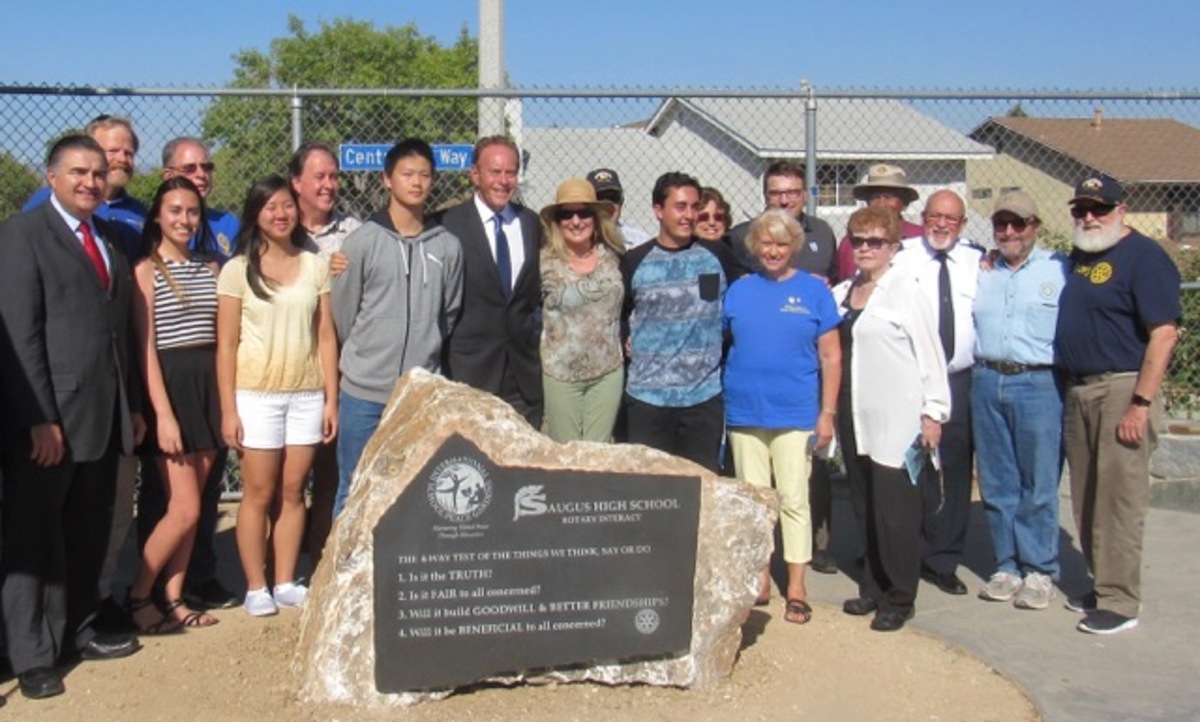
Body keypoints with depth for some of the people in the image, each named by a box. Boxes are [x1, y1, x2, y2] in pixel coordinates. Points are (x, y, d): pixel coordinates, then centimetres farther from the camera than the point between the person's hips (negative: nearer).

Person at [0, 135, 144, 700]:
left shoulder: (110, 240, 16)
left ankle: (77, 631, 26)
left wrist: (133, 403, 12)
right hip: (48, 418, -6)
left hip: (105, 417, 7)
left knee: (88, 536, 14)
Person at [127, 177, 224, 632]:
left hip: (209, 387, 5)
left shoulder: (210, 269, 12)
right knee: (185, 509, -7)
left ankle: (173, 599, 16)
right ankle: (137, 596, 9)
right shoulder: (146, 271, -4)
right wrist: (163, 414, -15)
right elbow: (145, 348, -9)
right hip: (170, 388, -5)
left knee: (190, 507, 7)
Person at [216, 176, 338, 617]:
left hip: (307, 394, 2)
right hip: (257, 394, -2)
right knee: (259, 493, 2)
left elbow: (326, 336, 7)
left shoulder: (314, 266, 7)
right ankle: (255, 587, 12)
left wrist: (331, 398, 3)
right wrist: (228, 409, -6)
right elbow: (226, 343, -1)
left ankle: (286, 582, 16)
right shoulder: (238, 269, 0)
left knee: (293, 491, 6)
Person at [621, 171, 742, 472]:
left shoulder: (717, 256, 4)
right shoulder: (634, 262, 2)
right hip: (647, 396, -1)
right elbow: (616, 312, 13)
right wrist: (626, 340, 0)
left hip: (705, 394, 1)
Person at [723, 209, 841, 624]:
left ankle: (796, 589, 9)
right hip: (744, 413, 2)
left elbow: (831, 357, 1)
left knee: (793, 499, 1)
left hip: (796, 414, -2)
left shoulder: (814, 291, 2)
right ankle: (759, 581, 22)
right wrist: (719, 401, 2)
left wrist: (828, 413, -4)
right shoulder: (738, 290, 7)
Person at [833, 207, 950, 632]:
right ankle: (873, 588, 23)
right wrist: (830, 411, 9)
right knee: (865, 507, 11)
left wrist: (933, 411, -10)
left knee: (895, 510, -3)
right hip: (855, 417, 6)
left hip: (897, 418, -6)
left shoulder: (906, 290, -5)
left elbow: (929, 353, -7)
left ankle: (898, 599, 8)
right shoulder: (840, 294, 12)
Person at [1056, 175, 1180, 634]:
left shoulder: (1143, 256, -10)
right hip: (1078, 390, 8)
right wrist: (1068, 390, 13)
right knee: (1086, 498, 13)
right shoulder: (1078, 256, 15)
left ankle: (1121, 601, 3)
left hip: (1121, 389, -8)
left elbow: (1164, 332, -17)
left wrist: (1141, 404, -21)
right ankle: (1103, 584, 26)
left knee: (1119, 498, -5)